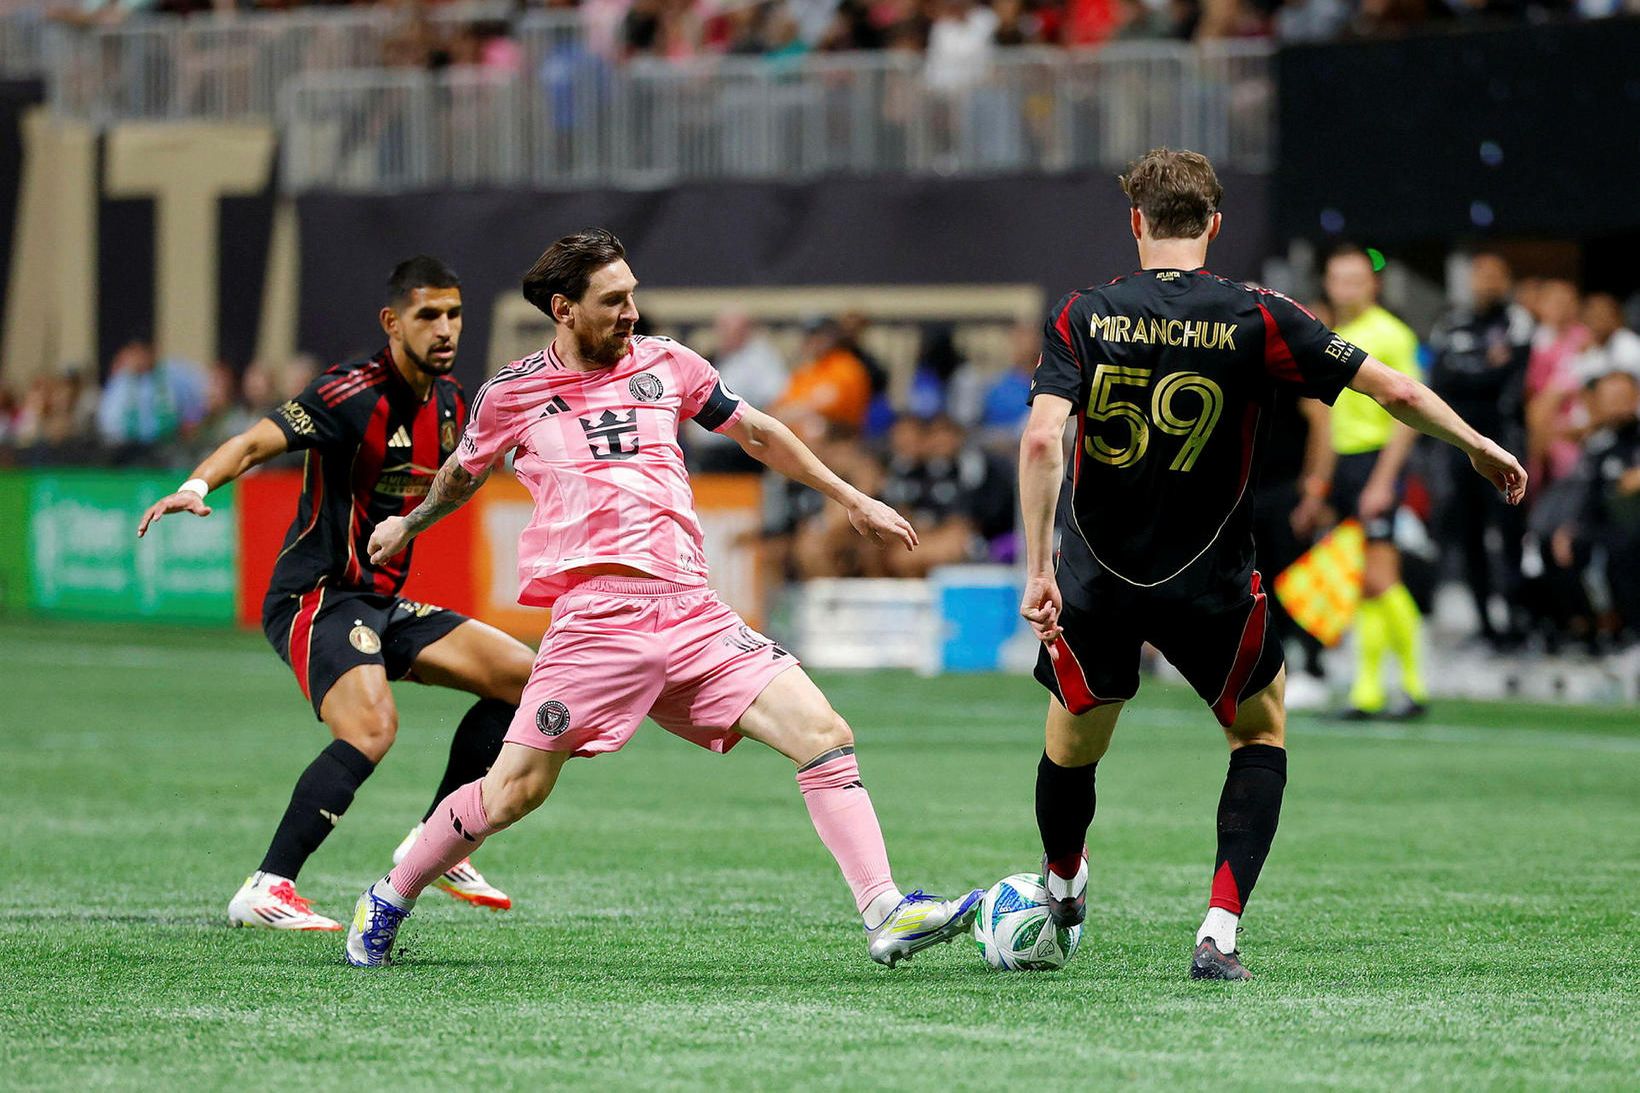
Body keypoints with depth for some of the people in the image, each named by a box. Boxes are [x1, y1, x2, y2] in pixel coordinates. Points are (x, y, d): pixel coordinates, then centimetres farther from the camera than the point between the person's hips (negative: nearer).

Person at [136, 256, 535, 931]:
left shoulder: (447, 400, 9)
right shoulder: (352, 394, -16)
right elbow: (255, 444, -29)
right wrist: (195, 487, -45)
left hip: (383, 603, 9)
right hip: (315, 599, -9)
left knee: (524, 678, 4)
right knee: (371, 728, -31)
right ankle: (265, 890, -26)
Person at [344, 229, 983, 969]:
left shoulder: (662, 364, 13)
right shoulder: (512, 394, 6)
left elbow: (756, 433, 25)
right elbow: (464, 473, 27)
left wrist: (852, 500, 28)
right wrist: (410, 525, 43)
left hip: (692, 613, 3)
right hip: (596, 621, -3)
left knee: (824, 735, -13)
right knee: (512, 794, -6)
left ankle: (884, 916, -14)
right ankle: (387, 903, 17)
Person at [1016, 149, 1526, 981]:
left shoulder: (1082, 316, -5)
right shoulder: (1253, 319, -7)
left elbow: (1041, 439, -18)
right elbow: (1396, 393, -6)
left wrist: (1037, 569, -15)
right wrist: (1477, 446, 11)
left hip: (1094, 582, 1)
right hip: (1209, 586, -1)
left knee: (1071, 749, 21)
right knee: (1261, 732, 20)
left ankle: (1062, 888, 46)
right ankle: (1218, 935, 7)